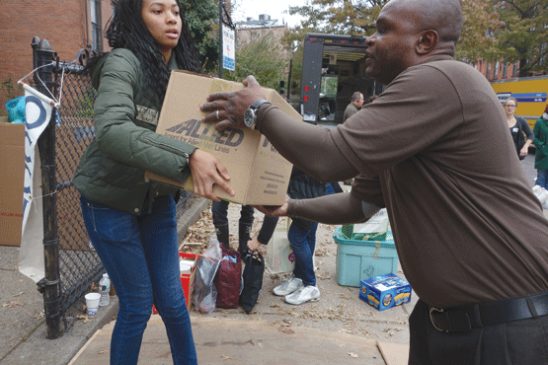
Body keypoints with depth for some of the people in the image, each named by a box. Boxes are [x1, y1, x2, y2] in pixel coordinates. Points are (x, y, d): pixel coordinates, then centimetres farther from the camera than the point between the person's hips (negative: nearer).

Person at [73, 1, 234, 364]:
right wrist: (188, 156, -47)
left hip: (157, 198, 5)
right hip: (111, 200, -5)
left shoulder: (181, 68, 1)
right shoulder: (123, 62, -19)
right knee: (138, 303, 5)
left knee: (171, 298, 13)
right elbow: (111, 130, -37)